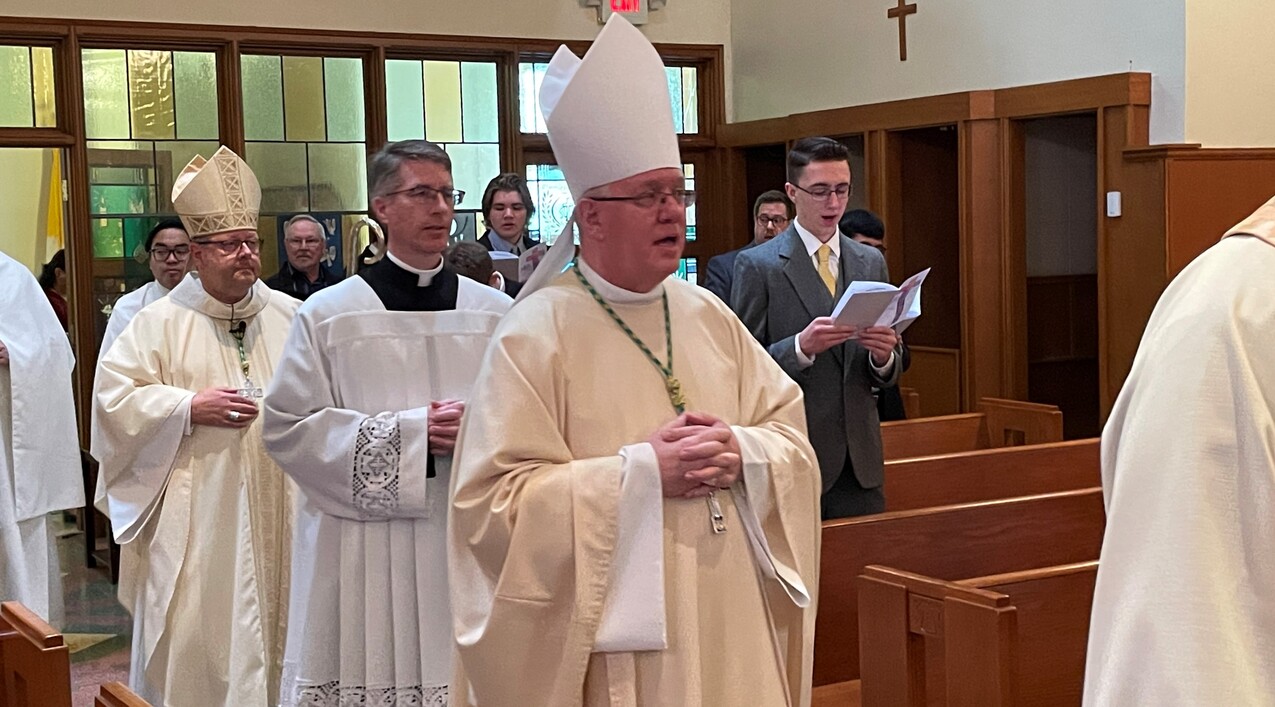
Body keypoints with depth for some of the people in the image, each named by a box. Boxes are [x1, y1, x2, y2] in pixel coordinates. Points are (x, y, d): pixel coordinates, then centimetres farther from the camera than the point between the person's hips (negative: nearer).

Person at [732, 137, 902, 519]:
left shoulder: (871, 262, 11)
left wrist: (883, 356, -10)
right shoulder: (756, 265, -5)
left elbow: (886, 375, 13)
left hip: (859, 457, 4)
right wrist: (801, 347, -24)